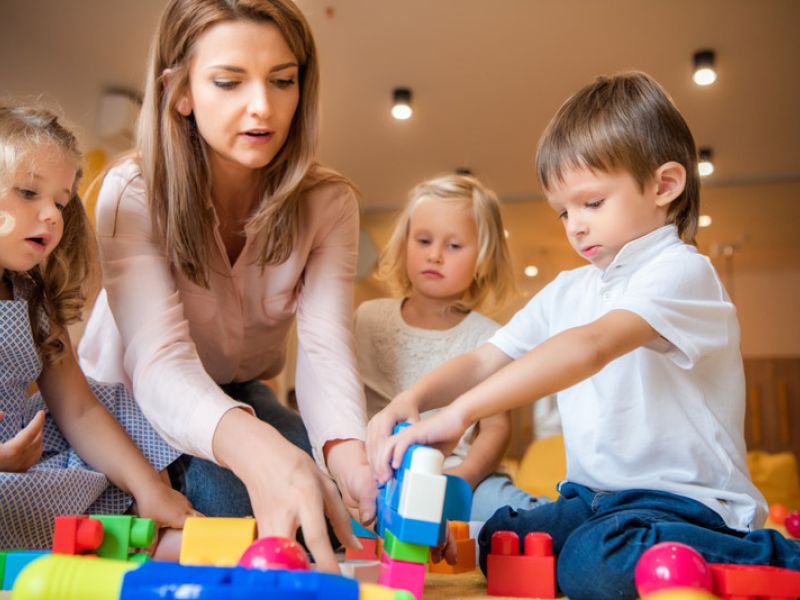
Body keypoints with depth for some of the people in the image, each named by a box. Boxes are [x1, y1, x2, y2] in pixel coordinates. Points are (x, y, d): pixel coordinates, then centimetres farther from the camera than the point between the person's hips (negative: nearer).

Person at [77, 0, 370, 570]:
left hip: (241, 395, 3)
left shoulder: (327, 202, -16)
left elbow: (325, 345, -28)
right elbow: (160, 360, -37)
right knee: (235, 491, -28)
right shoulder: (132, 194, -24)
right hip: (130, 397, -2)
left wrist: (350, 458, -50)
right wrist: (255, 447, -59)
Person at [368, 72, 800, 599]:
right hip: (593, 496, 7)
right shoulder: (567, 292, 12)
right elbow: (482, 362, 7)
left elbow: (592, 346, -30)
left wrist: (459, 412, -36)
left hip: (682, 499, -7)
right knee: (491, 545, -6)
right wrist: (412, 400, -13)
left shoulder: (680, 271, -13)